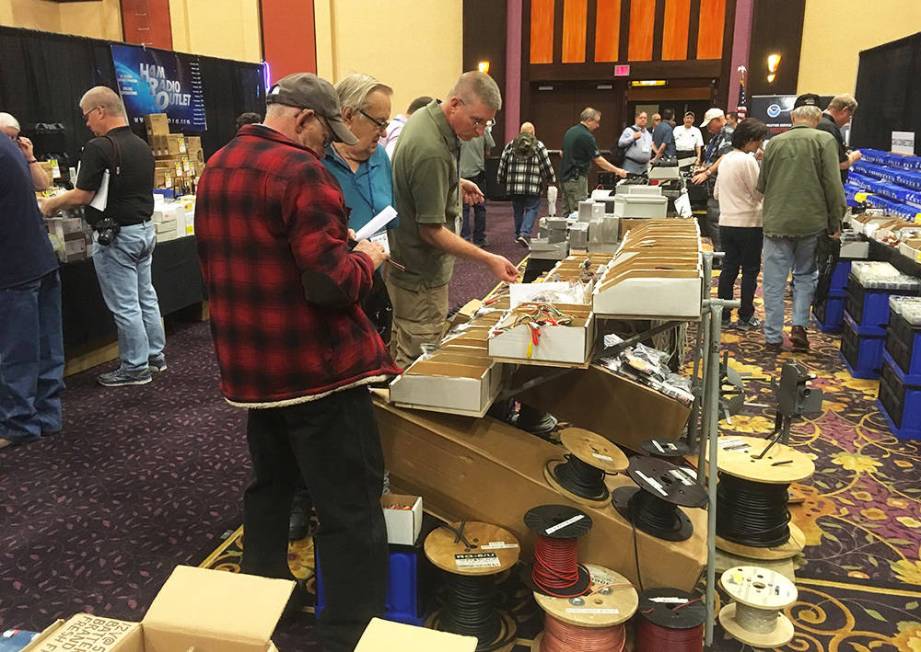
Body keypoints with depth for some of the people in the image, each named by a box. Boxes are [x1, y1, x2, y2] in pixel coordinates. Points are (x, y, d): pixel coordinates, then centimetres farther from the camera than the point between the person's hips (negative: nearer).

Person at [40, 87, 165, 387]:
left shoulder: (99, 148, -17)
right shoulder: (142, 146, 9)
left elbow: (82, 196, -16)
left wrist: (52, 203, 3)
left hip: (117, 235, -8)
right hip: (144, 229, 8)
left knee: (125, 306, 0)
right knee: (146, 298, 16)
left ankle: (135, 368, 8)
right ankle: (155, 355, 24)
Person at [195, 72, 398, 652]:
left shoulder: (217, 167, 10)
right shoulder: (300, 171, -18)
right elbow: (332, 283, -25)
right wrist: (366, 259, -5)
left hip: (251, 364, 9)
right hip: (315, 365, -9)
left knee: (270, 485, 23)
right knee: (352, 507, 1)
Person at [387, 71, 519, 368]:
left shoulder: (425, 115, 3)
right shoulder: (432, 151, -28)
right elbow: (431, 230, -26)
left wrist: (455, 183, 11)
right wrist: (489, 260, -27)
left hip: (403, 263, 10)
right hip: (421, 276, -10)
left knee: (401, 350, 22)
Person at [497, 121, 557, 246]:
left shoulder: (510, 145, 8)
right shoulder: (538, 146, 0)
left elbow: (502, 164, 8)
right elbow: (547, 165, -1)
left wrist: (502, 180, 18)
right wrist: (551, 180, 11)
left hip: (514, 186, 3)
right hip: (533, 187, -3)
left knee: (518, 210, 16)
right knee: (531, 209, 3)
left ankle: (518, 235, 26)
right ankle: (525, 233, -13)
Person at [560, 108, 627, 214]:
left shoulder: (569, 131, 12)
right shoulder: (586, 136, -15)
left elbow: (562, 153, 20)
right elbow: (598, 160, -13)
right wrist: (617, 170, -6)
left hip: (564, 177, 9)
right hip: (576, 179, -9)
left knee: (567, 214, 12)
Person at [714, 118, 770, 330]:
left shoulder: (725, 159, 9)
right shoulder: (748, 160, -15)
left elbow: (716, 193, 15)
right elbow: (760, 192, -13)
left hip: (726, 223, 7)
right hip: (748, 224, -7)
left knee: (729, 269, 11)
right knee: (750, 271, 4)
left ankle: (723, 315, 14)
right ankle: (745, 317, 8)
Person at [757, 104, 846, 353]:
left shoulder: (775, 142, 4)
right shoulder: (824, 140, -4)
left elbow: (761, 185, 12)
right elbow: (833, 185, -8)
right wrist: (835, 221, 0)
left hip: (776, 221, 1)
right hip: (811, 222, -1)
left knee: (774, 281, 6)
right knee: (805, 275, 18)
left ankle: (773, 337, 9)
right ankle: (799, 325, 6)